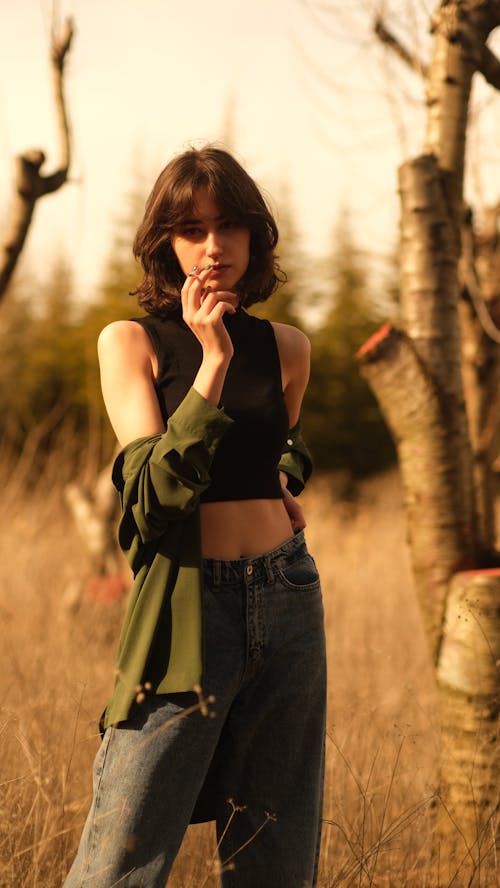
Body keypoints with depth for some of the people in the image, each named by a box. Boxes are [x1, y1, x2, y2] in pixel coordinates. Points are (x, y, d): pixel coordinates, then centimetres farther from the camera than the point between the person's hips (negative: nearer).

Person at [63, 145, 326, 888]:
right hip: (188, 606, -4)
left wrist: (284, 488, 7)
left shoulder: (287, 349, 9)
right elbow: (155, 491, -14)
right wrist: (213, 362, -17)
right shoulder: (132, 342, -3)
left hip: (287, 603, 4)